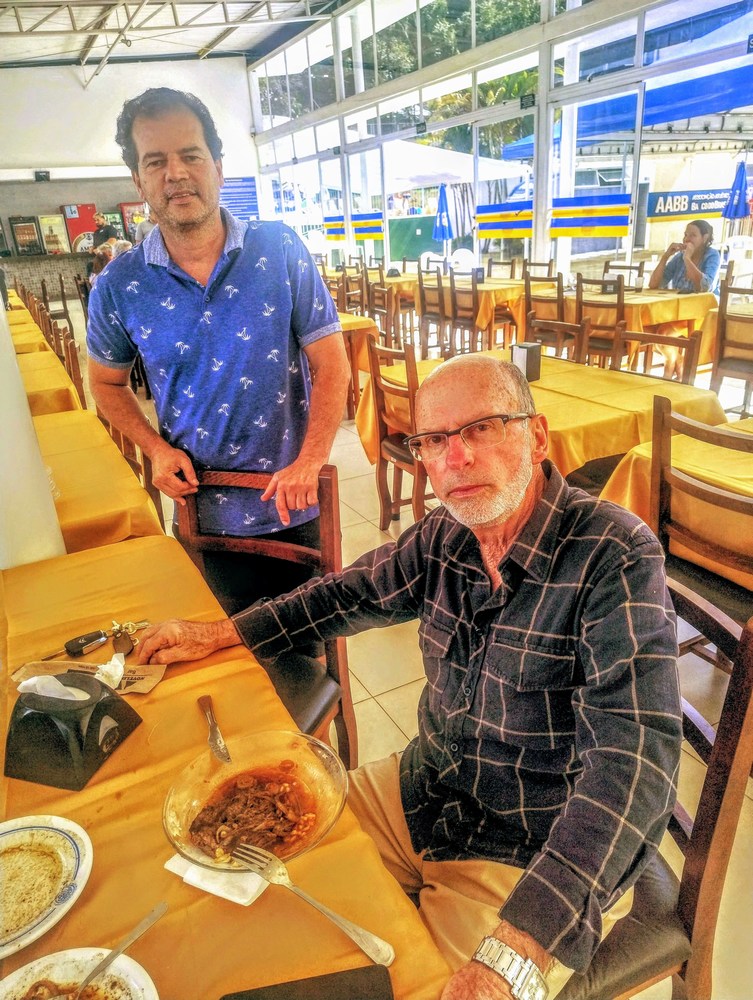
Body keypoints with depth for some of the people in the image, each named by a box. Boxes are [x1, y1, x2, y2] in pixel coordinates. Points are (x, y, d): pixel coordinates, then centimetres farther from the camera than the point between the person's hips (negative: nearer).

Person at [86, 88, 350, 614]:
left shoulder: (281, 250, -8)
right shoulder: (119, 286, -4)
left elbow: (331, 363, -7)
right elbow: (107, 382, 11)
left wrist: (309, 462, -18)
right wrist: (157, 448, -6)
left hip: (297, 505, -1)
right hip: (206, 512, 1)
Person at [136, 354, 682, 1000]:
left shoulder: (616, 558, -25)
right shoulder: (444, 537, -5)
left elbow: (632, 760, -33)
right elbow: (352, 592, 11)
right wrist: (220, 634, 10)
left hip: (541, 859, -5)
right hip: (429, 794, 6)